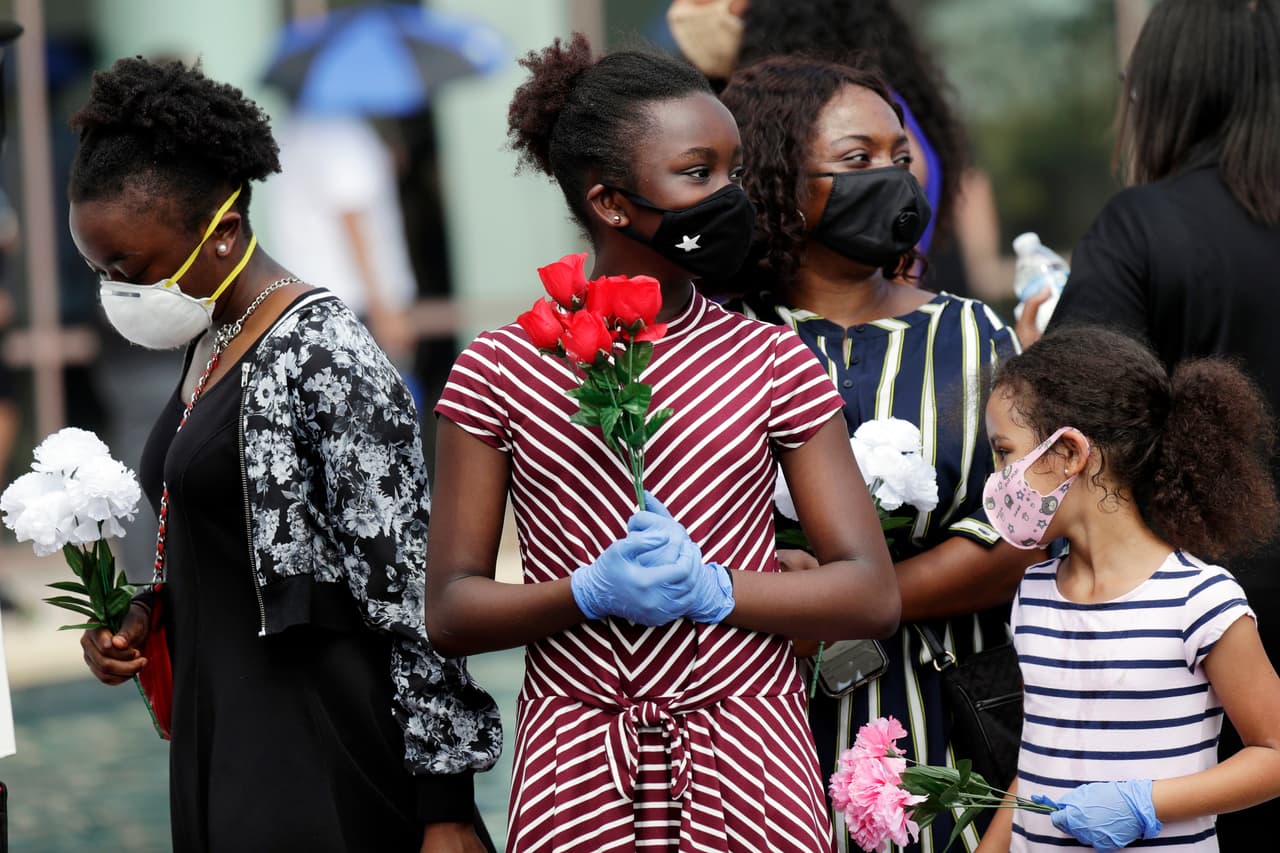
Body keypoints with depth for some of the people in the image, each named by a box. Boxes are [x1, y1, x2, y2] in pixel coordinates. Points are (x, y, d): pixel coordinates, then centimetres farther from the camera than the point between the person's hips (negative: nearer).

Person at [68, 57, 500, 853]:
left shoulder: (327, 360, -15)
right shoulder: (212, 347, 10)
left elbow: (409, 588, -18)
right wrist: (149, 618, 4)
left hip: (328, 762, -8)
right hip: (223, 746, 8)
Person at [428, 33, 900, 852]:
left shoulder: (771, 361, 2)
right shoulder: (501, 369, 0)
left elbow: (872, 594, -1)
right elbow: (451, 613, -1)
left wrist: (710, 589, -16)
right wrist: (591, 594, -18)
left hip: (747, 763, 1)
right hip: (578, 773, -1)